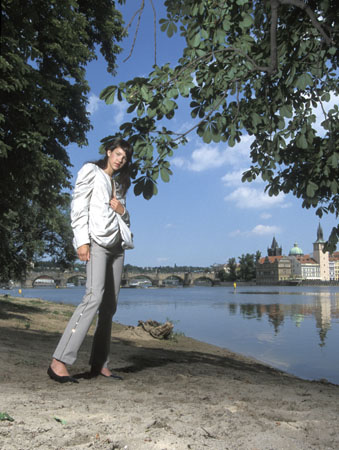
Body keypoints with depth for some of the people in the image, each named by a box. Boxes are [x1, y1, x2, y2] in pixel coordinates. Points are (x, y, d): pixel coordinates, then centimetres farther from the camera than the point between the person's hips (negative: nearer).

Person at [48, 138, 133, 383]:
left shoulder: (119, 184, 26)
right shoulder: (91, 171, 7)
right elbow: (78, 207, -5)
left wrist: (123, 211, 4)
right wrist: (82, 240, -16)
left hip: (115, 245, 8)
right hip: (96, 240, -8)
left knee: (110, 305, 2)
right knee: (95, 296, -24)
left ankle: (100, 364, 6)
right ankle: (59, 362, -25)